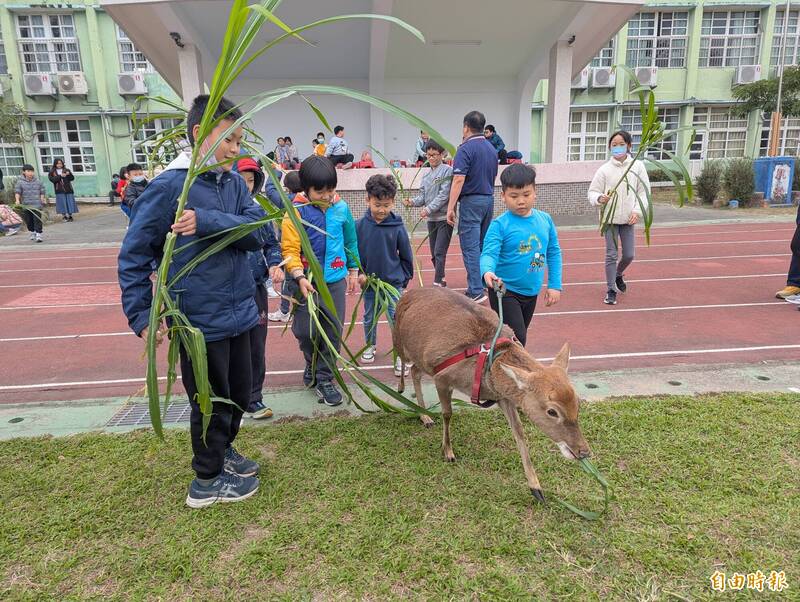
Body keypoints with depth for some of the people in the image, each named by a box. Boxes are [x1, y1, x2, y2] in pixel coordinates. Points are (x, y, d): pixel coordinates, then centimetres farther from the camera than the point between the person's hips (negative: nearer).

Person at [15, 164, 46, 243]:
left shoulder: (38, 182, 4)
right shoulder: (20, 182, 1)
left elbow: (42, 192, 9)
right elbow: (17, 192, -4)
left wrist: (42, 200, -3)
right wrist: (17, 200, -20)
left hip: (37, 205, -1)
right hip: (26, 205, 2)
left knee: (37, 220, -9)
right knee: (28, 221, 11)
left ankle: (38, 234, -9)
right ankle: (32, 232, 30)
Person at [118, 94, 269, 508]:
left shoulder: (235, 183, 4)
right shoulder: (168, 187, -12)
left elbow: (258, 232, -10)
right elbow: (133, 256, -8)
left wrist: (207, 221, -24)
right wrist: (142, 315, -12)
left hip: (239, 313, 6)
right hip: (200, 319, -6)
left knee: (239, 394, 20)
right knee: (212, 402, 9)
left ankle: (222, 450, 46)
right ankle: (207, 481, 31)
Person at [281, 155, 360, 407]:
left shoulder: (341, 208, 2)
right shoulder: (296, 211, -9)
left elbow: (350, 240, 14)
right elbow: (289, 248, -13)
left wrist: (353, 271, 18)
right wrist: (299, 276, -26)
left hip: (335, 280, 3)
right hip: (306, 281, -3)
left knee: (333, 331, 5)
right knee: (305, 331, 3)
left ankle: (324, 378, 22)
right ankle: (312, 363, 36)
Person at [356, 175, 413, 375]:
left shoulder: (397, 227, -11)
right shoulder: (360, 226, -8)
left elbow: (406, 256, -1)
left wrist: (405, 278, 3)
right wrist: (358, 273, -7)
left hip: (393, 282, -2)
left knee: (397, 319, -2)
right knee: (369, 318, 19)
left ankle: (401, 356, 9)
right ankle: (370, 346, 41)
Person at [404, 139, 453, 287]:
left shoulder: (447, 171, -5)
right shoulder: (426, 176, 14)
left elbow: (444, 194, -15)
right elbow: (422, 196, 11)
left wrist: (429, 209, -21)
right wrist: (413, 202, -10)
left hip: (445, 218, -7)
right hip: (431, 219, 7)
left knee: (439, 252, -12)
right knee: (434, 254, 11)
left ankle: (437, 282, -11)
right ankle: (441, 280, 24)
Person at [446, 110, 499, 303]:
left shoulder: (465, 149, -11)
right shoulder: (491, 148, 13)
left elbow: (459, 180, -19)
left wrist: (450, 208, -19)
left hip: (471, 201, -8)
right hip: (489, 199, 8)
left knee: (470, 247, -7)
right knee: (483, 245, 15)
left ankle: (476, 292, -9)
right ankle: (480, 284, 23)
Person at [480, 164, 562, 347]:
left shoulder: (545, 220, 1)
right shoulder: (500, 225, -14)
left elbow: (554, 253, 8)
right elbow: (489, 253, -22)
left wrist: (555, 285, 4)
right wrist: (487, 272, -44)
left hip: (532, 292, 6)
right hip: (505, 291, -6)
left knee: (520, 337, 20)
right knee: (516, 340, -11)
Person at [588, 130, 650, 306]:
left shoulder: (638, 166, -1)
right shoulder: (605, 169, -5)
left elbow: (644, 192, 3)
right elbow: (593, 191, -2)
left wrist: (637, 211, -10)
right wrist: (599, 198, -25)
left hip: (628, 219, 2)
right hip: (610, 218, -2)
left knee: (629, 255, 6)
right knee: (611, 255, -2)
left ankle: (618, 274, 38)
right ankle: (611, 290, 10)